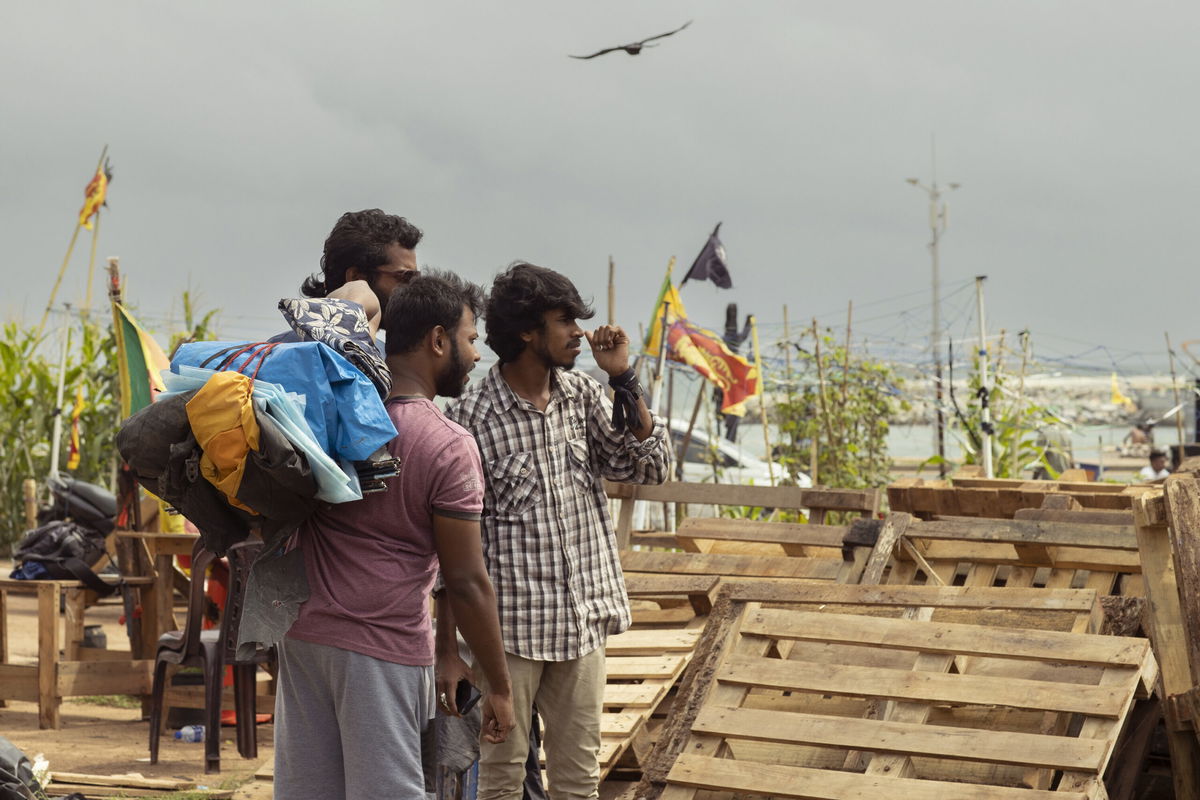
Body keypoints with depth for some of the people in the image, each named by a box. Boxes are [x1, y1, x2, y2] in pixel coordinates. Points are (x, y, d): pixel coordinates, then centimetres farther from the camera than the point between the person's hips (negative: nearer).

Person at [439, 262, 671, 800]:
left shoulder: (582, 396, 6)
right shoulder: (472, 418, -11)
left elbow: (650, 467, 4)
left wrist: (623, 380, -4)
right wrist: (447, 650, -9)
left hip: (582, 622, 5)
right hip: (509, 628, -5)